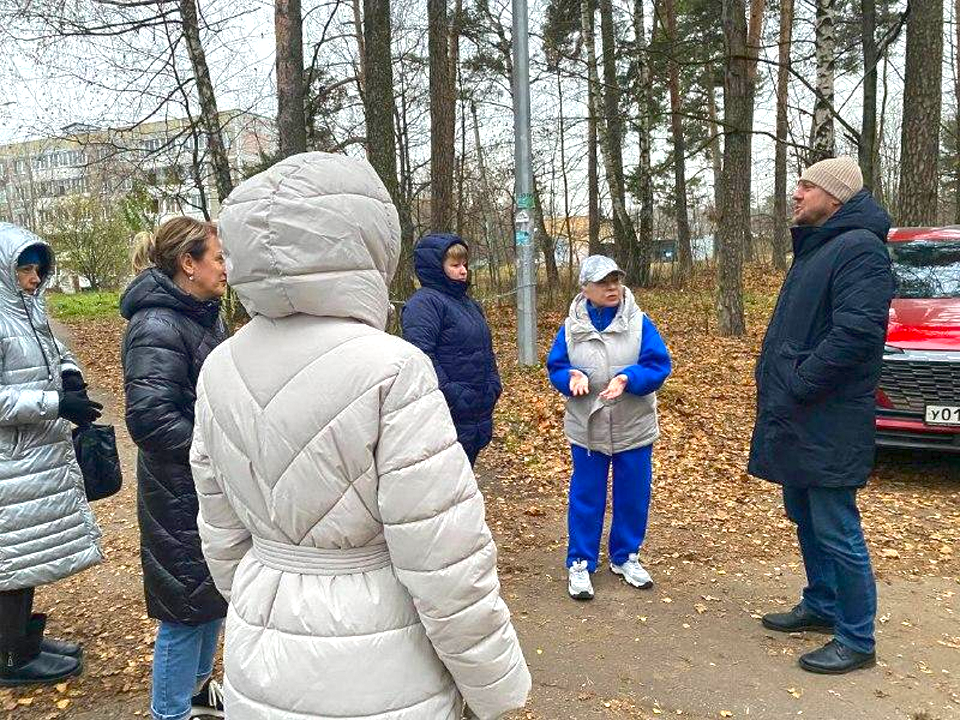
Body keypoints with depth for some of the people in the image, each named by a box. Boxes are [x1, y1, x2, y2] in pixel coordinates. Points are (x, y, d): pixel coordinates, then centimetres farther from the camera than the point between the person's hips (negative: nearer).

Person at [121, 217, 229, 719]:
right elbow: (150, 419, -27)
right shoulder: (158, 327, -21)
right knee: (187, 602, 6)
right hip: (181, 493, -9)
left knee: (215, 590, 21)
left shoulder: (204, 315, 8)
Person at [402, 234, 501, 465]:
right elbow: (420, 356, -24)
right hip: (450, 418, -9)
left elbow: (486, 350, 25)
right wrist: (451, 395, -24)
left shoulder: (470, 303, 18)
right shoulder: (424, 302, -13)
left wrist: (493, 385, 12)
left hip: (478, 413, 9)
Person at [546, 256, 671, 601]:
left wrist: (627, 378, -27)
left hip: (634, 428, 0)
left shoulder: (639, 322, -8)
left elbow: (659, 365, -10)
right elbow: (555, 366, 2)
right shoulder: (572, 327, -4)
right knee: (586, 496, 8)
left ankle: (625, 557, 32)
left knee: (632, 495, 12)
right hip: (587, 429, 0)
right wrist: (572, 377, -21)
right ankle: (580, 563, 22)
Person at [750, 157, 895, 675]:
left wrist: (797, 385, -21)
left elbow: (856, 333, -26)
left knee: (836, 531, -1)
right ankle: (821, 606, 36)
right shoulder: (816, 248, 17)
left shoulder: (859, 248, -15)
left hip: (827, 426, -10)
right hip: (795, 419, 10)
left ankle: (857, 640, 13)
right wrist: (774, 382, 11)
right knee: (805, 520, 20)